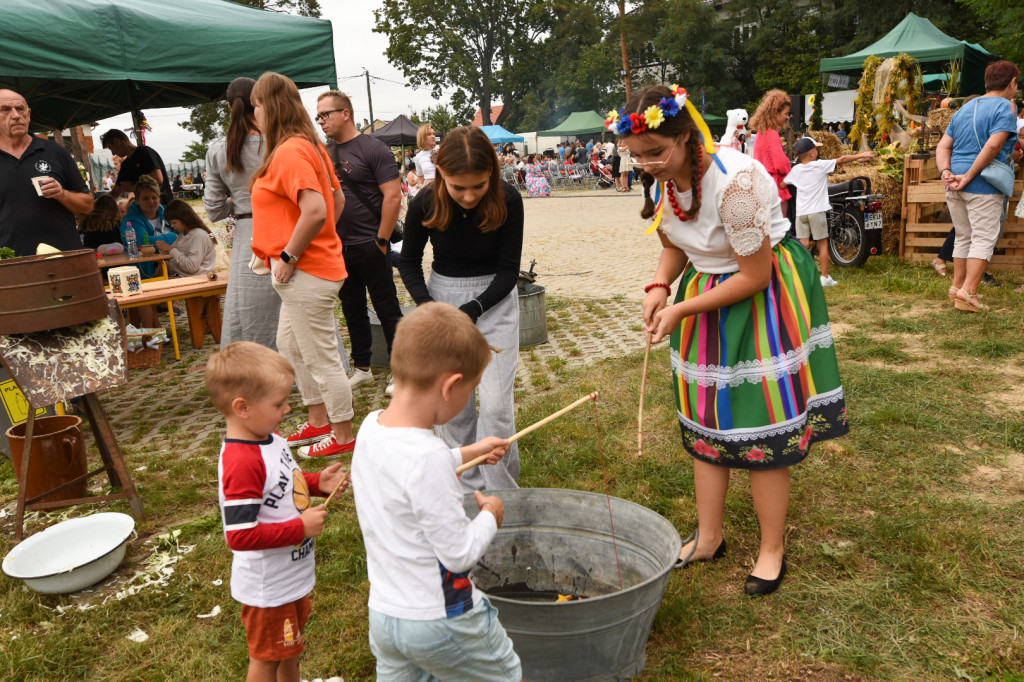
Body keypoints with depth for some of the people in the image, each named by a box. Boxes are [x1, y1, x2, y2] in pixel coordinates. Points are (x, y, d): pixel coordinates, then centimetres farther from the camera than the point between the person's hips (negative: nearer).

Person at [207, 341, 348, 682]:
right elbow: (240, 536, -34)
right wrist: (301, 528, -29)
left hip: (292, 575, 9)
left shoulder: (268, 438, -4)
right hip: (268, 588, -9)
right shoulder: (243, 463, -34)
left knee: (291, 644, 31)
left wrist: (316, 483, -4)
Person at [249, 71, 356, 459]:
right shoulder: (310, 145, 12)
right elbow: (337, 200, 18)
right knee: (290, 345, 22)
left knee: (321, 358, 1)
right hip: (317, 265, 11)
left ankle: (343, 437, 15)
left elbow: (316, 210, -30)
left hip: (305, 274, -11)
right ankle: (318, 422, 34)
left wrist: (289, 256, -20)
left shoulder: (289, 151, -18)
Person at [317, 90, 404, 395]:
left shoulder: (373, 149, -9)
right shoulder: (325, 152, 11)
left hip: (369, 246, -7)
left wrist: (382, 241, -16)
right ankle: (361, 368, 28)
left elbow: (393, 196, -15)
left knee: (387, 309, 1)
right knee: (352, 309, 15)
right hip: (338, 247, 7)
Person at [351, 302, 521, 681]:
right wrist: (490, 515, -6)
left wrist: (465, 455, 17)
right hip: (439, 621, -7)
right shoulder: (428, 457, -32)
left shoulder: (371, 427, -7)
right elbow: (460, 553, -24)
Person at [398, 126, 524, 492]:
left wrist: (474, 308, -23)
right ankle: (467, 487, 22)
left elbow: (508, 270, -11)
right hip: (442, 298, 2)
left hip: (495, 302, -1)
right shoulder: (425, 203, -14)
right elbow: (408, 262, 0)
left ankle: (500, 492, 11)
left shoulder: (507, 200, -17)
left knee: (496, 402, -7)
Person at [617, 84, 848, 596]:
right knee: (705, 420, 12)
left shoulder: (734, 181, -30)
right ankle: (708, 537, 28)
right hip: (706, 295, 8)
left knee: (761, 427, 0)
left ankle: (772, 550, 19)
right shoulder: (668, 178, -6)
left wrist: (682, 310, -22)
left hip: (764, 300, -7)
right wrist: (659, 287, -11)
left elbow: (756, 275, -24)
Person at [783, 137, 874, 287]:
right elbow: (842, 159, -1)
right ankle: (825, 277, 8)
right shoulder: (821, 165, -6)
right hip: (817, 211, -3)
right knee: (822, 244, 5)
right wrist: (861, 155, 11)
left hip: (801, 212, 4)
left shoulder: (795, 170, 6)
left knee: (804, 245, 4)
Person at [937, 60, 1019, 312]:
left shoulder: (963, 109, 17)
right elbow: (993, 145, -20)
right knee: (984, 239, -2)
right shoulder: (1005, 107, -6)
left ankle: (957, 286, 22)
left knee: (963, 237, 16)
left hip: (955, 185, 7)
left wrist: (945, 172, -4)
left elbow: (943, 146, 10)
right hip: (984, 187, -7)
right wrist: (969, 176, -17)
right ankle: (968, 292, -9)